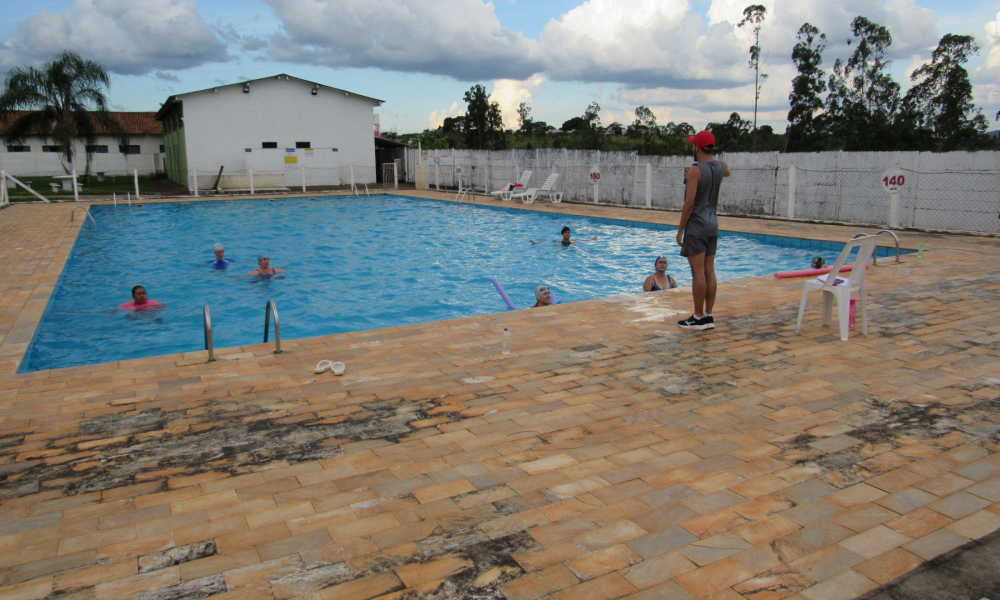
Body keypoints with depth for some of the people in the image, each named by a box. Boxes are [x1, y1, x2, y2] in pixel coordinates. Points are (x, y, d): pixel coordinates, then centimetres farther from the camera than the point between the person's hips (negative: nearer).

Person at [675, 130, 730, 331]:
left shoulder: (696, 170, -14)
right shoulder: (720, 166, 7)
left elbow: (689, 203, -17)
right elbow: (727, 172, 35)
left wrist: (680, 229, -11)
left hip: (696, 226, -8)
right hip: (712, 224, 8)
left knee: (698, 272, -4)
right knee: (709, 271, 10)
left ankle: (698, 318, 0)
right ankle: (708, 316, 15)